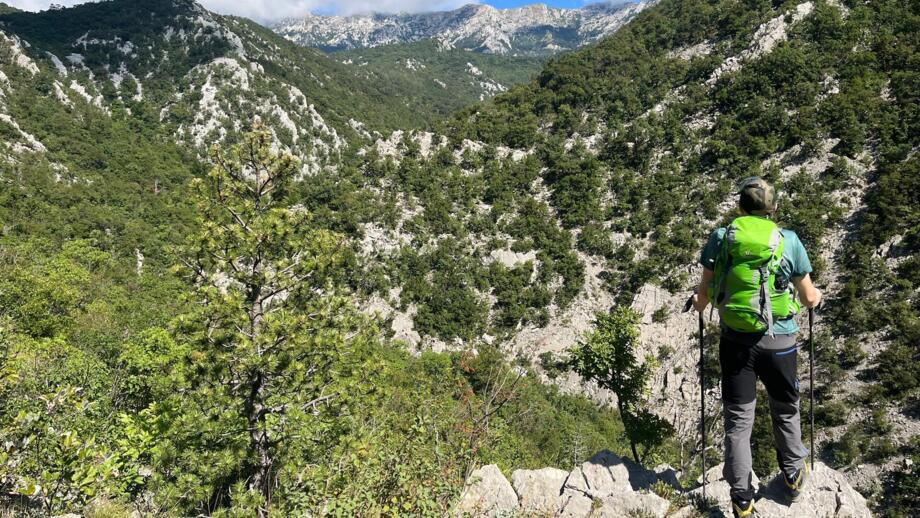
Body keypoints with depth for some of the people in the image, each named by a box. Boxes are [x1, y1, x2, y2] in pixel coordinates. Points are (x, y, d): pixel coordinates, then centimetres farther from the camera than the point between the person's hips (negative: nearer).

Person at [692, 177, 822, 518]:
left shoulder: (721, 237, -3)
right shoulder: (789, 241, -3)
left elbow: (705, 292, 0)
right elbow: (809, 300, 6)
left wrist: (699, 303, 24)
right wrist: (815, 296, 30)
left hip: (735, 340, 0)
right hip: (779, 340, 0)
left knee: (738, 419, 10)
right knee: (785, 411, 24)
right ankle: (794, 475, 42)